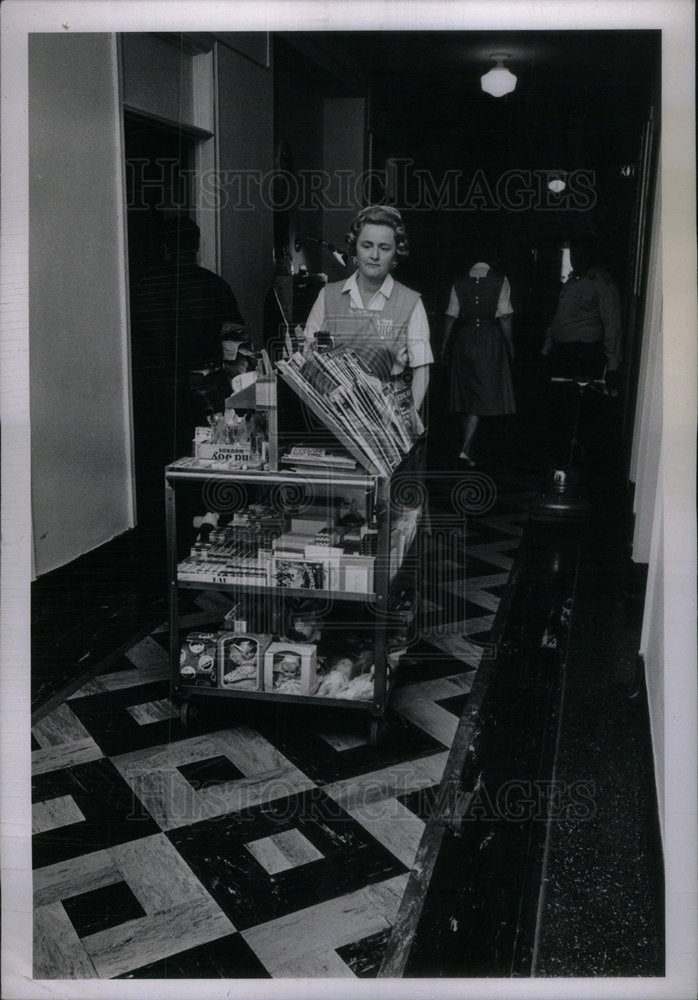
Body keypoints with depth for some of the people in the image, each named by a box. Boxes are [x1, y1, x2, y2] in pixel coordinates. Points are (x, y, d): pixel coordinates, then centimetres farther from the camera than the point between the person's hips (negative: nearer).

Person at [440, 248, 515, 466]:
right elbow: (505, 317, -6)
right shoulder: (500, 281, -3)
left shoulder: (459, 282, 4)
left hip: (463, 340, 3)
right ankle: (466, 448, -12)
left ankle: (468, 440, 25)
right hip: (491, 341, -3)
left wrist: (445, 346, 9)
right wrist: (509, 345, 2)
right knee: (483, 393, -2)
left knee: (465, 392, 14)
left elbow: (451, 317, 3)